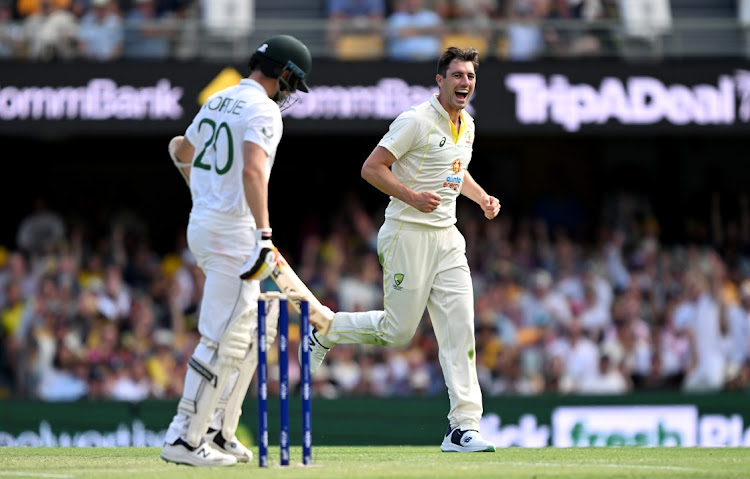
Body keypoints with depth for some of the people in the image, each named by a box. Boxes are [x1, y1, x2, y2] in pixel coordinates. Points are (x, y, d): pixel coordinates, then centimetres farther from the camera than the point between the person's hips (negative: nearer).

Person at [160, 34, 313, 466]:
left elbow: (182, 151, 31)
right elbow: (253, 171, -27)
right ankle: (185, 439, -6)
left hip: (202, 225, 10)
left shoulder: (217, 102, 15)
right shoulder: (263, 110, -12)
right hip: (233, 232, -10)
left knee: (261, 325, 17)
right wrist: (264, 236, -32)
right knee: (225, 338, -7)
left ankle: (219, 430, 15)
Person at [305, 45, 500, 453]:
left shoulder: (467, 126, 12)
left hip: (447, 237, 7)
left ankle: (462, 427, -6)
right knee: (397, 330, -2)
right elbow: (372, 167, -15)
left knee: (460, 328, -4)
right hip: (408, 234, -7)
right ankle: (325, 331, 25)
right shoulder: (416, 121, -13)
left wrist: (482, 197, 13)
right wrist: (412, 197, -26)